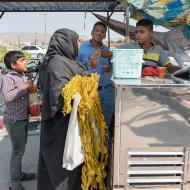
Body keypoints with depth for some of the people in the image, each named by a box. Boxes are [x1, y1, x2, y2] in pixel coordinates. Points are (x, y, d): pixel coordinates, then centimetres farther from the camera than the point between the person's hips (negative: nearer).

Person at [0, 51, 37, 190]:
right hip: (14, 120, -8)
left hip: (24, 118, 8)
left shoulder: (23, 76, 6)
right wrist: (25, 87, -27)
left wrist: (31, 89, 1)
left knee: (21, 148, 20)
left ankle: (19, 173, 37)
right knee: (18, 150, 0)